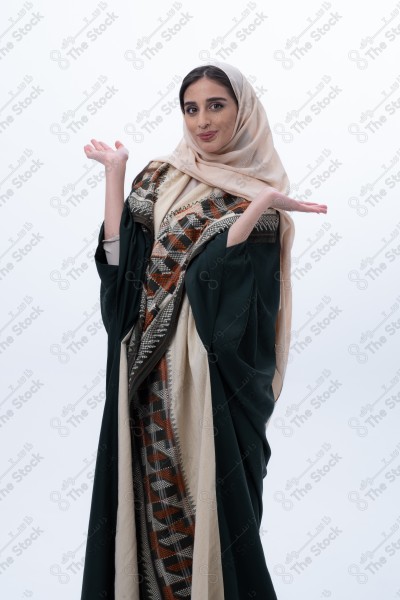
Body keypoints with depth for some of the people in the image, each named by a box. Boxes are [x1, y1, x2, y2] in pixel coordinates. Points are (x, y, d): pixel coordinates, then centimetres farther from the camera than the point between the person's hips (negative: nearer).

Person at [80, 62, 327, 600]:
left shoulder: (258, 196, -3)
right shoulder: (159, 178, 10)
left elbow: (214, 279, -16)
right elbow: (119, 259, -2)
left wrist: (260, 209, -24)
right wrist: (115, 172, 1)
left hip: (212, 375, -4)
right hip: (147, 372, 4)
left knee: (207, 494, 3)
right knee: (151, 495, 11)